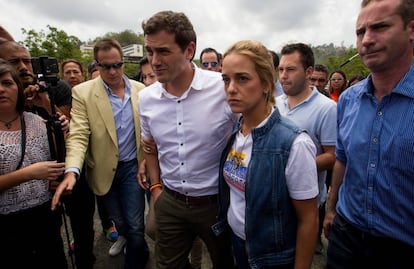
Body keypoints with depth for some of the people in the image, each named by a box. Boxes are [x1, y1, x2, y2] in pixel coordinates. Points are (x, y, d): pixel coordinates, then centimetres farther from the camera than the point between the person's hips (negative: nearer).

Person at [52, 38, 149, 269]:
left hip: (132, 166, 0)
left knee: (135, 225, 2)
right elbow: (78, 135, -15)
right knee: (119, 220, 21)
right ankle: (128, 239, 55)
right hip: (105, 170, 0)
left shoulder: (140, 90, -4)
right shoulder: (82, 92, -10)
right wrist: (72, 171, -29)